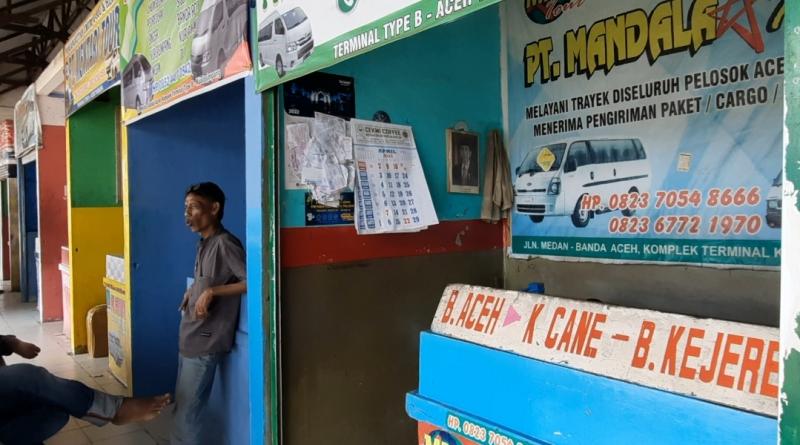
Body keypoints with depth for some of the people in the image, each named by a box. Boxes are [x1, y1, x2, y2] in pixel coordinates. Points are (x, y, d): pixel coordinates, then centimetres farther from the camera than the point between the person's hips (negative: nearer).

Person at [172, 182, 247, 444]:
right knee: (184, 407, 17)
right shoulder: (204, 243, 11)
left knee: (186, 412, -2)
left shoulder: (225, 243, -17)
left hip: (205, 341, -9)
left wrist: (212, 292, -24)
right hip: (190, 337, 9)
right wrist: (192, 292, 8)